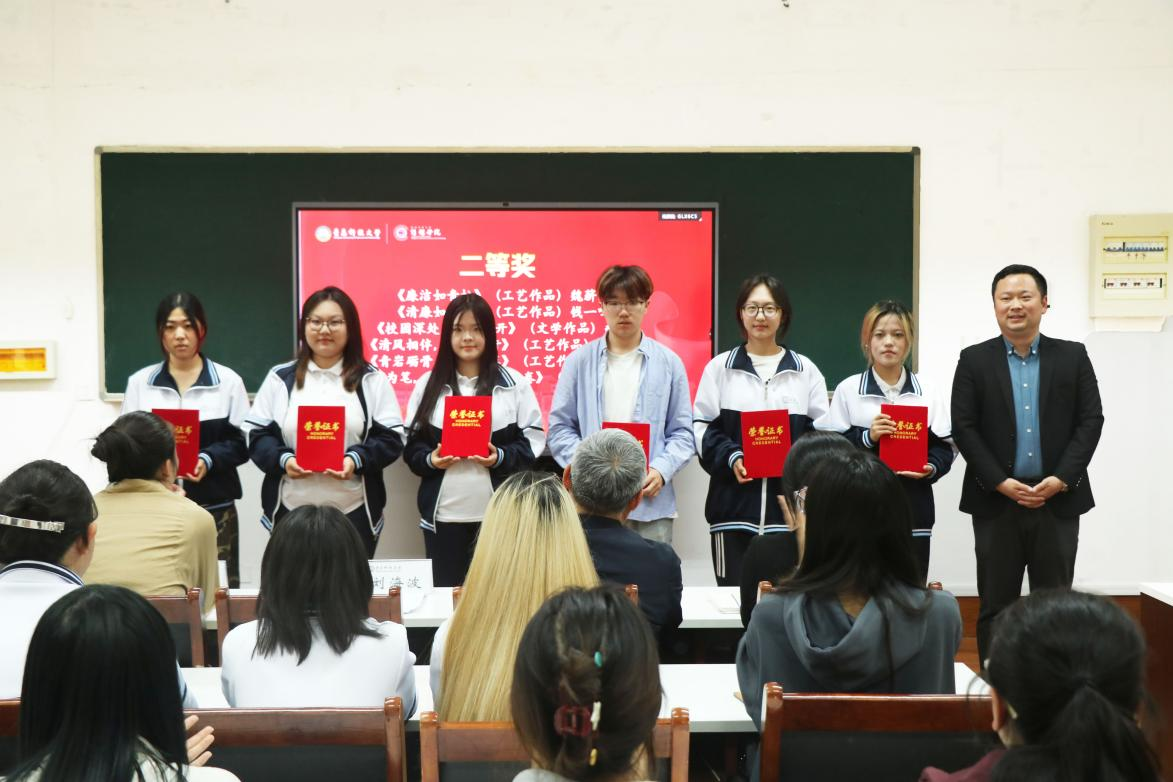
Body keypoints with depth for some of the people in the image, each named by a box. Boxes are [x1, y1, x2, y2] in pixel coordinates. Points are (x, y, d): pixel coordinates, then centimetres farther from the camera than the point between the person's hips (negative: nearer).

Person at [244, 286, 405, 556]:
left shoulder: (372, 380, 6)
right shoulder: (280, 378, 9)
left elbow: (391, 437, 2)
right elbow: (257, 435, 8)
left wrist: (356, 460, -17)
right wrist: (283, 460, -13)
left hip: (353, 511, -1)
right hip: (291, 510, 1)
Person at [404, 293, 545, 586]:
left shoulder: (514, 383, 4)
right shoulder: (429, 384, 8)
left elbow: (533, 440, 3)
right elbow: (412, 443, 10)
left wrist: (501, 458, -15)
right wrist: (430, 460, -11)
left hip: (498, 511, -1)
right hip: (443, 512, 1)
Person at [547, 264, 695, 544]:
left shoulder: (669, 363, 7)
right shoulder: (579, 361, 6)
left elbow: (681, 431, 7)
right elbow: (560, 428, 4)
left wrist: (661, 470, -11)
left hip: (651, 503, 0)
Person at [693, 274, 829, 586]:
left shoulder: (805, 370, 11)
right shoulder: (719, 368, 9)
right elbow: (702, 427, 5)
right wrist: (731, 458, -12)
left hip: (790, 504, 1)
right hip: (734, 502, -1)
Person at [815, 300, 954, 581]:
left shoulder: (925, 393, 6)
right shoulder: (848, 390, 1)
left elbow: (944, 447, 7)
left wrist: (931, 469, -12)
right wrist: (866, 437, -16)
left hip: (913, 509, 2)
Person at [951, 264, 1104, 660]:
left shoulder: (1073, 356, 6)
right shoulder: (974, 360, 3)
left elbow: (1091, 420, 1)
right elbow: (963, 427, -3)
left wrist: (1061, 479, -11)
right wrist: (1001, 483, -12)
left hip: (1058, 501, 1)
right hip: (996, 501, -1)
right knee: (995, 607, 6)